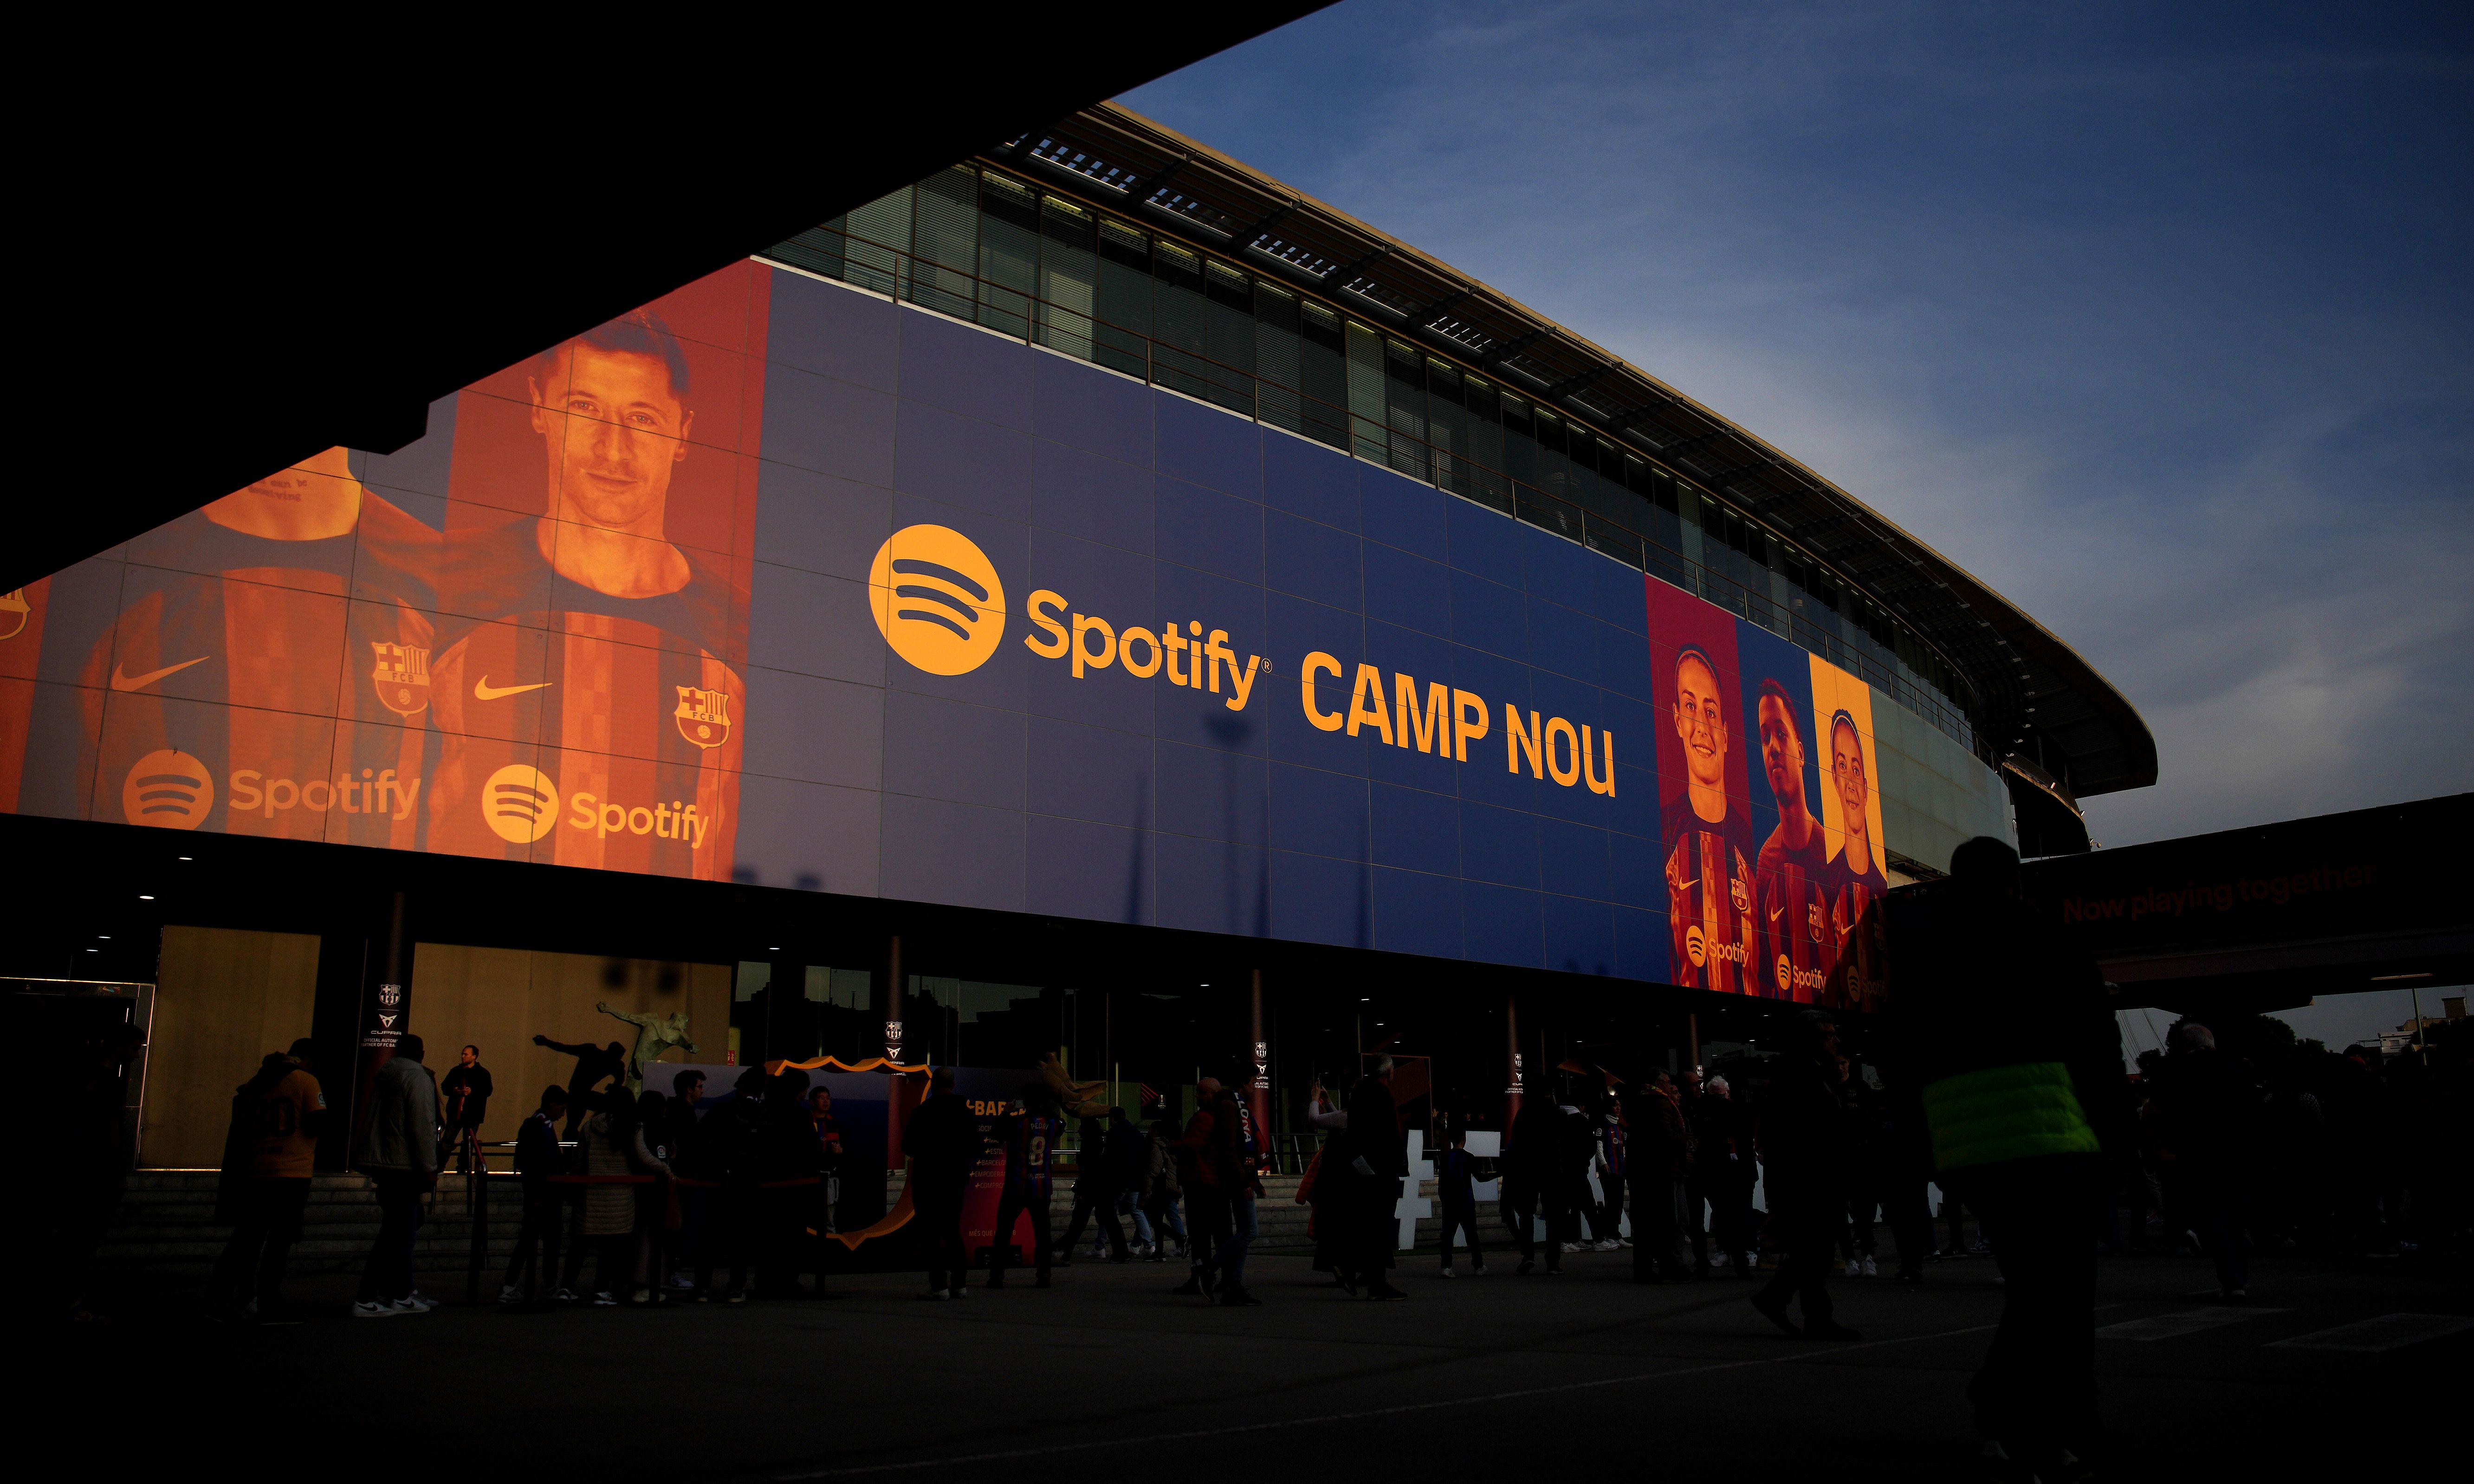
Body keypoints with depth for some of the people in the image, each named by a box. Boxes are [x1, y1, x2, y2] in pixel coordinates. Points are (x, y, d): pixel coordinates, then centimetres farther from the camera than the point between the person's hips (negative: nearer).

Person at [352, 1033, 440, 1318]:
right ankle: (366, 1300, -6)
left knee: (408, 1223, 16)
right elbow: (423, 1125, -16)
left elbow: (371, 1120, 19)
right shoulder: (417, 1076, -10)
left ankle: (403, 1293, 20)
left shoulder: (383, 1073, 15)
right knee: (396, 1232, -5)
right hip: (404, 1165, -9)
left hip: (379, 1162, 9)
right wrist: (429, 1168, -13)